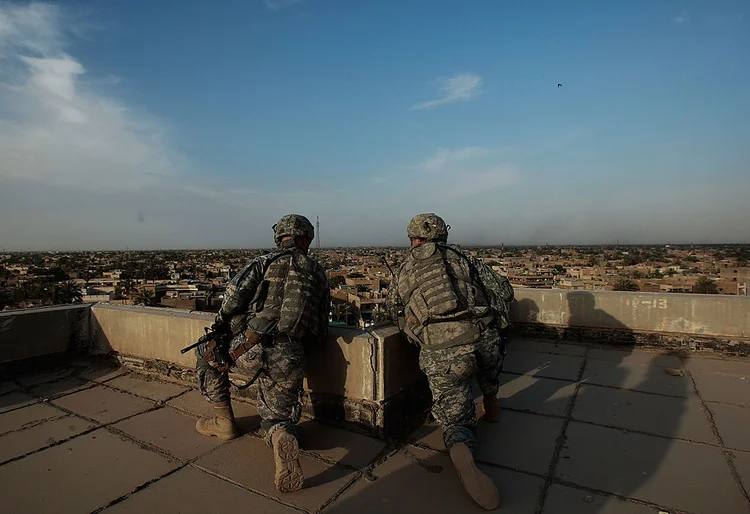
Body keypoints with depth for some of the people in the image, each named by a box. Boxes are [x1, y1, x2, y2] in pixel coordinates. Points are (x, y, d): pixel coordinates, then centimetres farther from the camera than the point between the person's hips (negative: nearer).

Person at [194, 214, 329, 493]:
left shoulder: (267, 261, 5)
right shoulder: (317, 272, 15)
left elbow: (235, 293, -9)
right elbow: (321, 328, 15)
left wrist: (222, 324, 9)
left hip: (252, 350, -3)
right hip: (289, 361, 3)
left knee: (206, 352, 27)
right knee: (277, 417, 20)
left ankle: (224, 421, 30)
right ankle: (283, 438, -17)